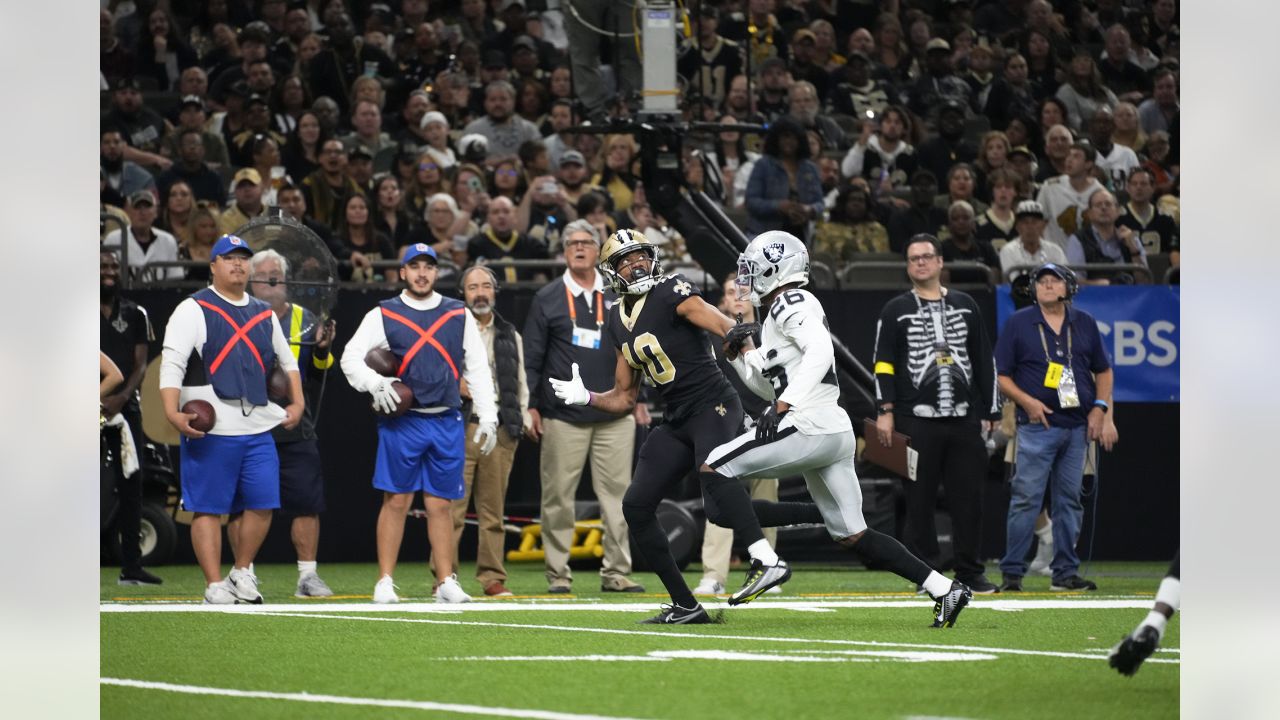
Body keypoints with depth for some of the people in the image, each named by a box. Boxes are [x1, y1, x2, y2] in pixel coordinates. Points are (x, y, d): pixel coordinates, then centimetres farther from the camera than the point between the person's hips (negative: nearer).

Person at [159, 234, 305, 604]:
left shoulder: (264, 314, 18)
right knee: (208, 507, -3)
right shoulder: (193, 310, -1)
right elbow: (172, 362, -9)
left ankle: (241, 573, 20)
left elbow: (287, 359, 29)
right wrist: (173, 412, -21)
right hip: (210, 431, -5)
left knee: (262, 504, 4)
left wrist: (298, 402, 17)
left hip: (258, 428, 6)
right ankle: (215, 586, 1)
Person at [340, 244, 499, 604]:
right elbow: (351, 357, 0)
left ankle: (446, 581, 8)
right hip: (401, 421, -2)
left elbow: (478, 369, 12)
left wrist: (488, 418, 5)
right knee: (396, 501, -3)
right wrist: (374, 383, -19)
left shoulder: (458, 315, 11)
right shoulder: (384, 315, 4)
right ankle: (385, 582, 0)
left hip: (447, 422, 2)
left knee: (440, 504, 5)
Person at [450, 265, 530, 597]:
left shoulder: (510, 336, 18)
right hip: (460, 430, -4)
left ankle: (492, 577, 9)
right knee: (452, 507, -9)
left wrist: (524, 417, 9)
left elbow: (520, 384, 21)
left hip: (501, 430, 4)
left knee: (493, 510, 5)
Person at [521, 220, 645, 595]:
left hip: (615, 415, 2)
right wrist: (530, 406, -1)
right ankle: (558, 573, 4)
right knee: (558, 496, -2)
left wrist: (638, 398, 10)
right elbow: (532, 359, 5)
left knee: (617, 494, -1)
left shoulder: (616, 297, 11)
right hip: (563, 417, -2)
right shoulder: (547, 299, 6)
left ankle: (616, 572, 2)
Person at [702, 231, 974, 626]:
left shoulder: (792, 304, -5)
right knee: (852, 535, 10)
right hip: (835, 431, 10)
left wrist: (783, 405, -27)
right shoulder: (780, 313, 24)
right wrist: (741, 355, 16)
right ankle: (944, 590, 6)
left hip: (809, 427, -10)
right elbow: (771, 386, 30)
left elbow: (820, 352, -23)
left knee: (714, 469, -5)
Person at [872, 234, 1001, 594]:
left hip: (964, 420, 3)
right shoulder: (896, 311, 7)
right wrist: (885, 411, -10)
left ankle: (971, 573, 7)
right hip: (915, 421, -3)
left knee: (968, 497, 1)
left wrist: (990, 412, 12)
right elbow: (883, 363, 1)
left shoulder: (965, 306, 15)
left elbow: (985, 361, 17)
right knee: (919, 500, -3)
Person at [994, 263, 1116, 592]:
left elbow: (1103, 371, 17)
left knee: (1069, 501, 7)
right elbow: (1001, 375, 1)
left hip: (1077, 428, 4)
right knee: (1026, 499, -9)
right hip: (1037, 426, -4)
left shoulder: (1084, 323, 12)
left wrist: (1100, 409, 3)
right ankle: (1012, 573, -5)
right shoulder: (1018, 323, 3)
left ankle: (1066, 572, 13)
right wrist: (1027, 401, -14)